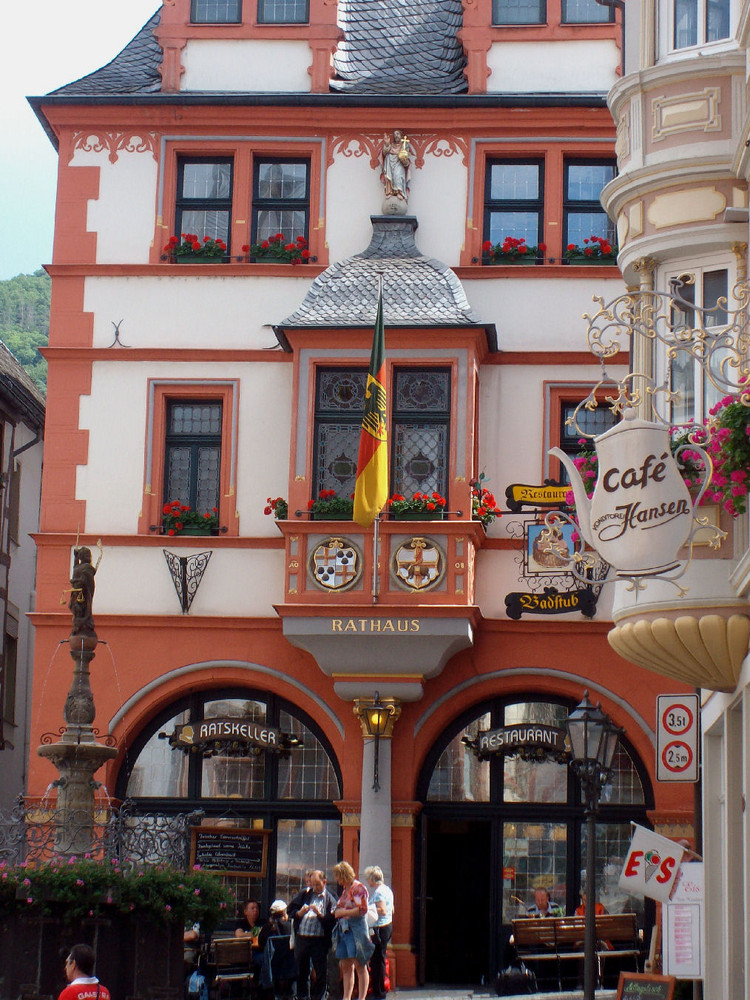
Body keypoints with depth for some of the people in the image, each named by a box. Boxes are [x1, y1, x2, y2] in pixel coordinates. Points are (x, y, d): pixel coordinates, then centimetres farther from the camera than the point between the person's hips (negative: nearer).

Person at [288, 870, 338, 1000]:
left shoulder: (330, 898, 3)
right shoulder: (305, 894, 14)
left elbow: (332, 920, -5)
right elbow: (291, 909, 13)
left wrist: (319, 914, -18)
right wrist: (299, 913, -7)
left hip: (319, 940, -3)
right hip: (301, 939, 3)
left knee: (321, 972, -2)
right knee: (301, 971, 10)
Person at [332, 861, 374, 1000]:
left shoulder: (358, 888, -9)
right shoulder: (345, 889, 19)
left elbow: (362, 909, -17)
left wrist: (342, 912, -14)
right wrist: (337, 912, 14)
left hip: (355, 930, -9)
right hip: (343, 930, 9)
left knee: (359, 965, -7)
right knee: (345, 966, 8)